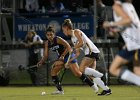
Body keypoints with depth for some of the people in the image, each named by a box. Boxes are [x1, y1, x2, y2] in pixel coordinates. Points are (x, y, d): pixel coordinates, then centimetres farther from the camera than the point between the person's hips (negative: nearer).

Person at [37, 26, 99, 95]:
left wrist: (63, 55, -26)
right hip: (61, 58, 7)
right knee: (53, 71, -9)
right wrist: (41, 62, -16)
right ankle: (60, 90, -2)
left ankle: (93, 86, -10)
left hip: (68, 55, -7)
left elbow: (68, 47, -20)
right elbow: (46, 56, 1)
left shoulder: (58, 39, -20)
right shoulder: (47, 44, -1)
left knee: (77, 73, -16)